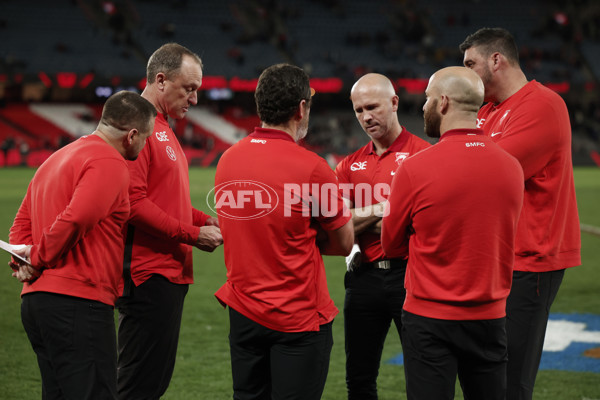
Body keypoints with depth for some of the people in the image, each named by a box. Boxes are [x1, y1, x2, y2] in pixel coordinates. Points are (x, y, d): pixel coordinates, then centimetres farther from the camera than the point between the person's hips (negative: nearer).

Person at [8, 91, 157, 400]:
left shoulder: (57, 158, 23)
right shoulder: (109, 164, -9)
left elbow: (22, 221, 23)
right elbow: (75, 219, -22)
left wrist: (27, 256, 5)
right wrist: (38, 260, -9)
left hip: (34, 301, 10)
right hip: (78, 304, -9)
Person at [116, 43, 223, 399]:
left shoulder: (163, 128, 20)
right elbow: (133, 202, -21)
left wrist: (207, 221, 9)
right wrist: (192, 235, -16)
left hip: (170, 274, 11)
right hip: (148, 274, -11)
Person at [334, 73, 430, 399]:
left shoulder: (423, 154, -3)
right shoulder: (350, 164, 11)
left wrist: (365, 216, -11)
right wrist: (382, 209, -11)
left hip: (409, 273, -4)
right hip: (365, 276, 5)